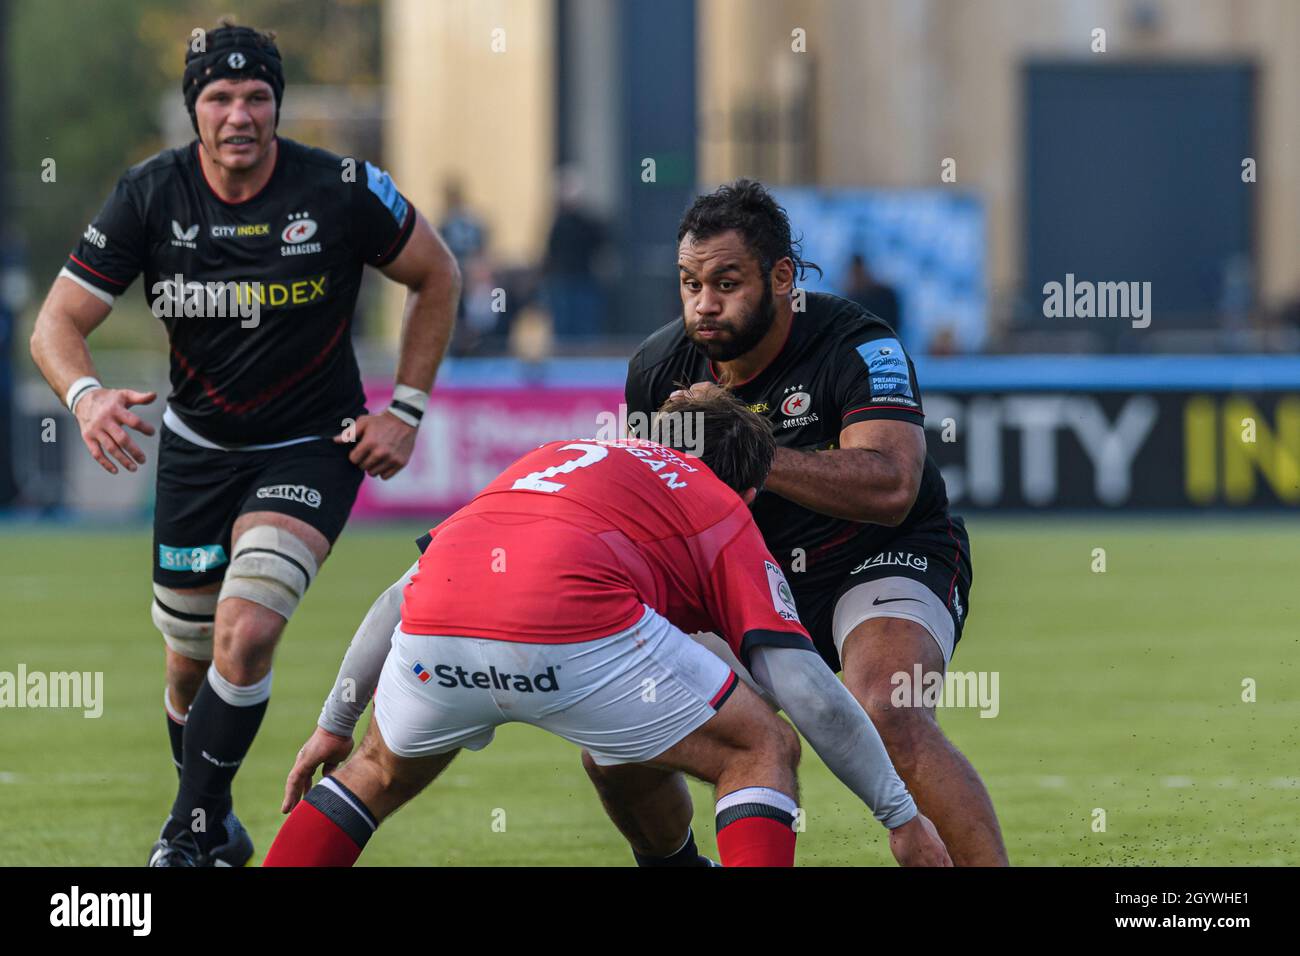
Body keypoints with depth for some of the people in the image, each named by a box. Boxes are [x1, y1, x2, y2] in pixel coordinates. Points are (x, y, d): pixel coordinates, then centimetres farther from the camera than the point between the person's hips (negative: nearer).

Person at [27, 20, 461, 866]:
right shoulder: (151, 196, -11)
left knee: (246, 632, -22)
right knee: (190, 663, 10)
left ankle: (191, 831, -8)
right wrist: (87, 395, -33)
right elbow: (58, 322, -11)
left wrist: (406, 410, -4)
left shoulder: (341, 191, -16)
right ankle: (215, 829, 34)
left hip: (312, 448, -3)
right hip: (197, 448, 3)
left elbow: (437, 275, 0)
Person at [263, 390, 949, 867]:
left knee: (378, 774, 35)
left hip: (433, 634, 5)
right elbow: (809, 693, 13)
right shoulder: (727, 518, 25)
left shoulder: (560, 455, 38)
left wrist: (334, 724, 44)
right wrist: (902, 817, 21)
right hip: (575, 630, -5)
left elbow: (400, 599, 36)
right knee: (761, 752, 15)